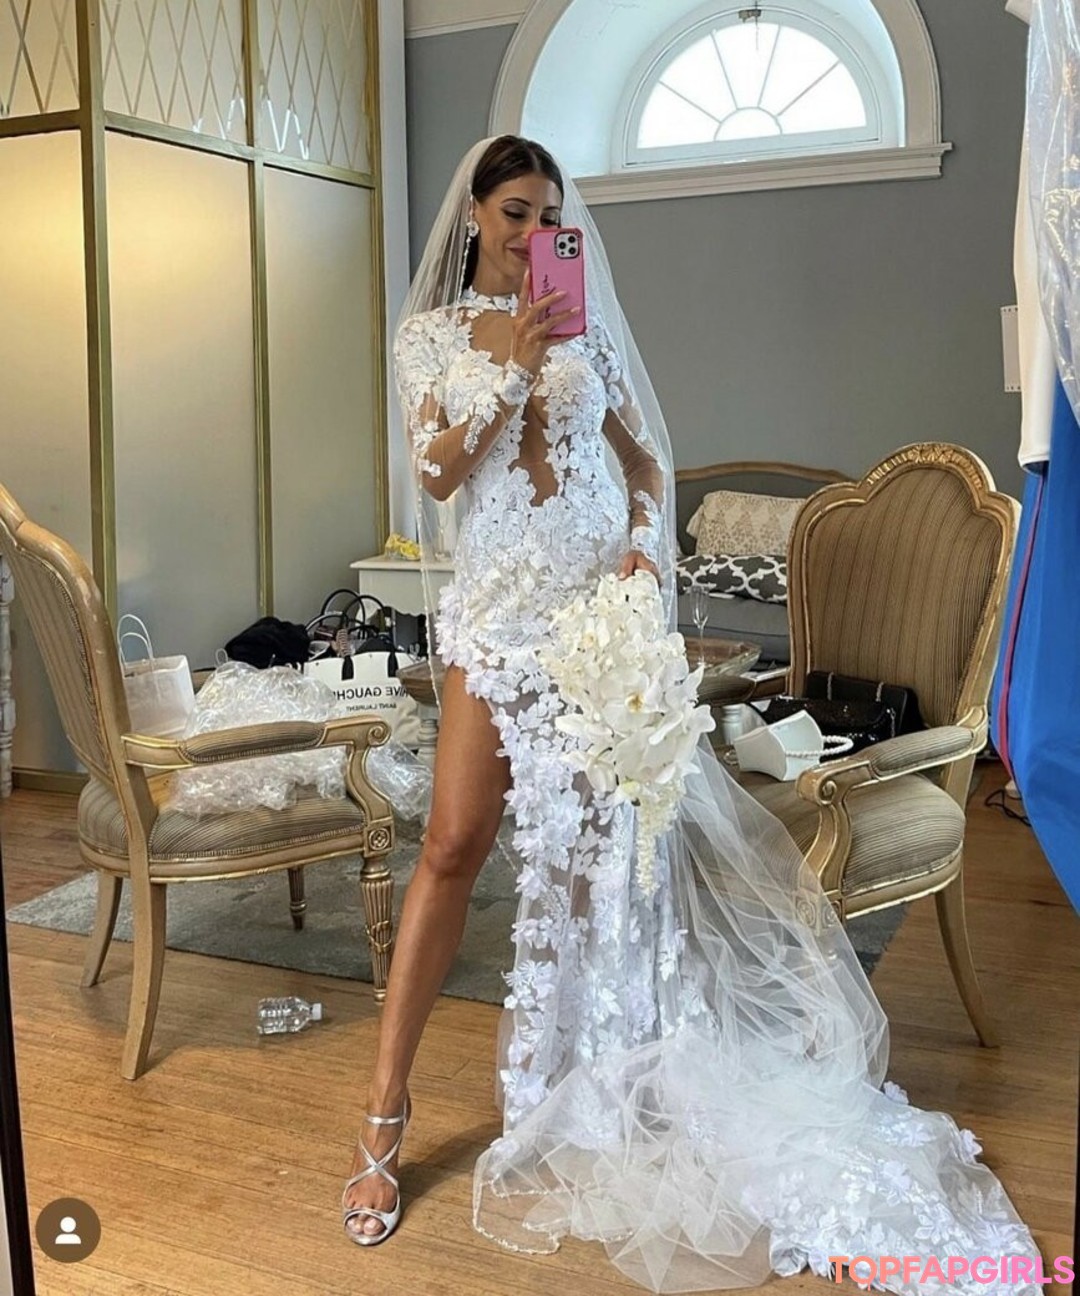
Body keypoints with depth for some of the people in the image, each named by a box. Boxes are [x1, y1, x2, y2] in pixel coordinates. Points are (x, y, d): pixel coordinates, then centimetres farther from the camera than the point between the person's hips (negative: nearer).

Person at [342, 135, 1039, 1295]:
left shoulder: (584, 326, 10)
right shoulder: (430, 335, 6)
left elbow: (646, 463, 10)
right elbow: (436, 473, -7)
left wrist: (644, 546, -9)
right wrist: (512, 370, -16)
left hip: (600, 595, 2)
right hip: (500, 603, -2)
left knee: (598, 830, 5)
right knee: (455, 840, -6)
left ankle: (602, 1077, 25)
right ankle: (385, 1109, 4)